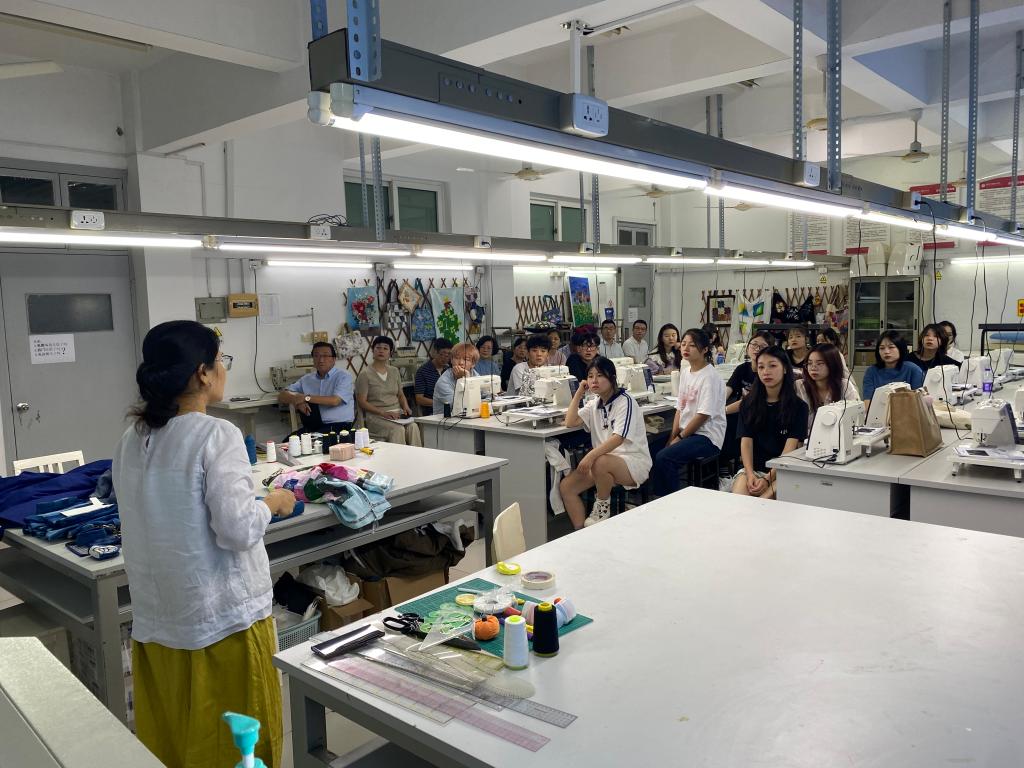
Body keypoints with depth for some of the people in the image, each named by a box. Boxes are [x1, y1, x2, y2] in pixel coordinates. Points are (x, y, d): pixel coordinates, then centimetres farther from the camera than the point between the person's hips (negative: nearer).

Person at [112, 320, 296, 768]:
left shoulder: (131, 441, 3)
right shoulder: (215, 436, -19)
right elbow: (238, 530, -22)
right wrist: (271, 503, -4)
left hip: (156, 618, 7)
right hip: (221, 617, -7)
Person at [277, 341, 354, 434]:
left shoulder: (344, 376, 1)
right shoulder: (307, 379, 16)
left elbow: (335, 400, -14)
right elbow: (281, 395, 14)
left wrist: (306, 398, -9)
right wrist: (296, 400, -9)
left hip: (339, 426, -4)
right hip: (313, 427, 4)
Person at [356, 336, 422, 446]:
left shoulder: (394, 371, 17)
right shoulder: (365, 374, -1)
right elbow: (361, 401, -6)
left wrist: (406, 407, 0)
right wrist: (383, 413, -17)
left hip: (397, 413, 5)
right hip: (375, 416, -5)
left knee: (413, 427, -26)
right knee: (398, 430, -32)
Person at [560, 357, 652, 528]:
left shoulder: (625, 401, -12)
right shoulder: (595, 404, 13)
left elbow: (619, 437, -25)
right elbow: (570, 422, 2)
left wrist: (591, 455, -36)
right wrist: (579, 392, 2)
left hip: (634, 462, -8)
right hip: (606, 461, 8)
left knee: (600, 463, -38)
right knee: (566, 486, -9)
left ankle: (603, 507, -12)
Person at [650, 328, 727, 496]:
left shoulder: (710, 377, -13)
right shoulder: (685, 373, 13)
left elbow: (703, 415, -16)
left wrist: (680, 437, -11)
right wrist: (672, 437, 1)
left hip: (707, 437, -8)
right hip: (687, 433, 8)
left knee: (663, 457, -26)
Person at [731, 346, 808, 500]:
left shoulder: (798, 406, 1)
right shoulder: (749, 403, 9)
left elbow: (790, 448, -8)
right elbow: (746, 441, 2)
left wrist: (768, 479, -21)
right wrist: (750, 474, -16)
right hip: (753, 468, 2)